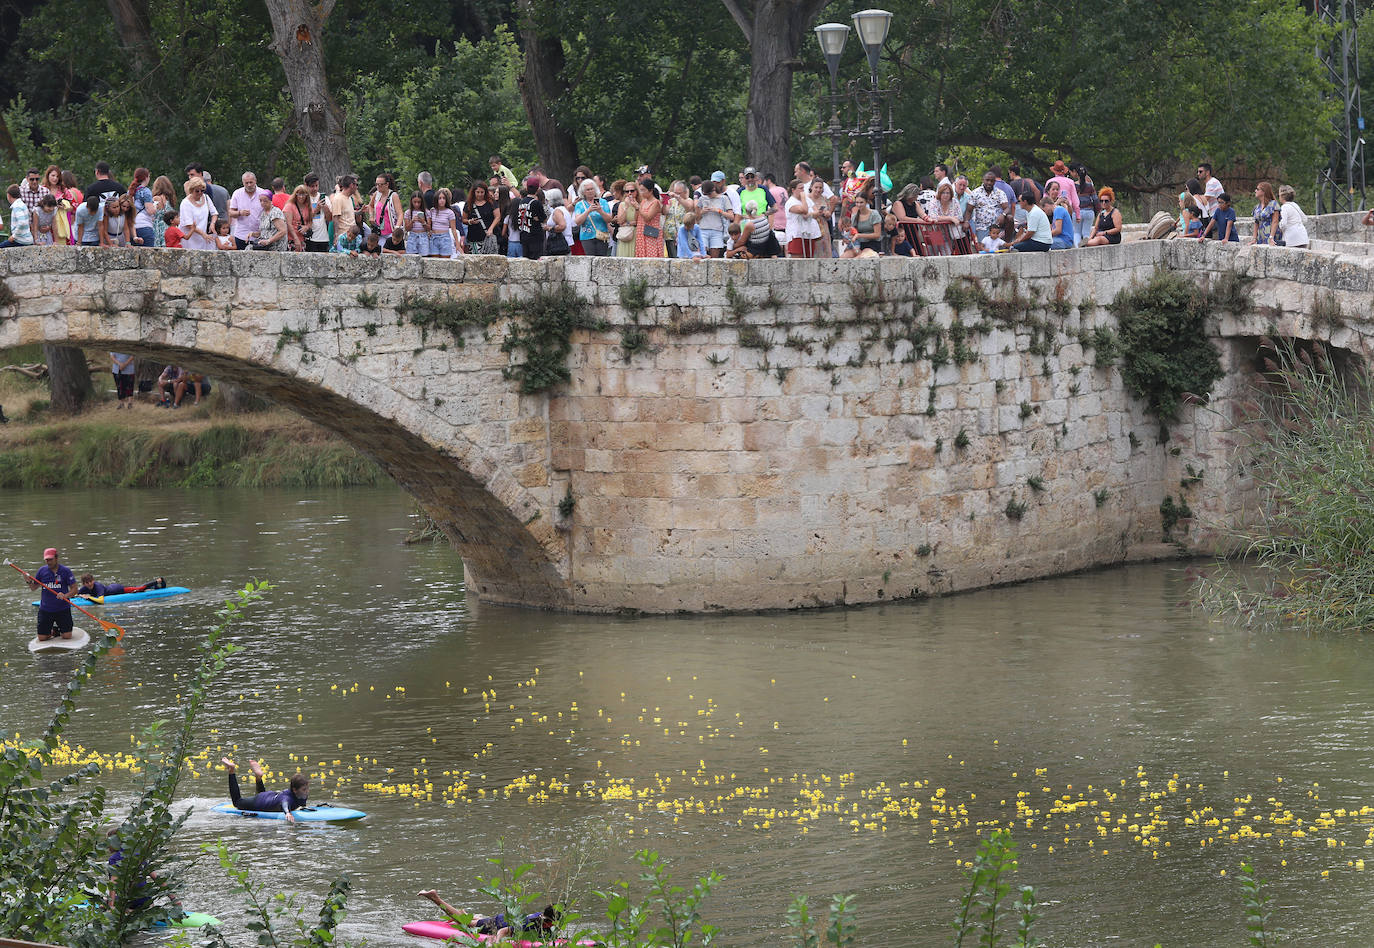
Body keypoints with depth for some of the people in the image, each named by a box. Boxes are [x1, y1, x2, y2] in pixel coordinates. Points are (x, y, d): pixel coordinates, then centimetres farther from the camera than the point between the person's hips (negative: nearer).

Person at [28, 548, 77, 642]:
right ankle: (53, 631, 31)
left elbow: (74, 589, -6)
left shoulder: (65, 571, -6)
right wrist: (29, 582, -11)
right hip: (45, 609, 2)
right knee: (42, 638, -1)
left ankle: (59, 629, 28)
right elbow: (34, 587, 11)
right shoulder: (42, 570, 2)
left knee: (67, 637, -6)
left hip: (63, 609, -2)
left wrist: (65, 596, -25)